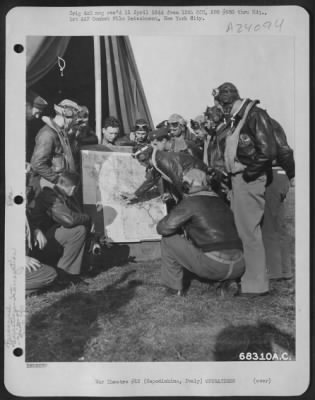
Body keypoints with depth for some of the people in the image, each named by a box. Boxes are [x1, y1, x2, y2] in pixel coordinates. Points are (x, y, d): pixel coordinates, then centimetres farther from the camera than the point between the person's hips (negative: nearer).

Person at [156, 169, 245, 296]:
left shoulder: (190, 202, -2)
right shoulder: (221, 202, 20)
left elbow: (164, 228, -5)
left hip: (212, 266, -6)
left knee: (168, 239, 8)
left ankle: (175, 287, 16)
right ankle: (231, 281, 15)